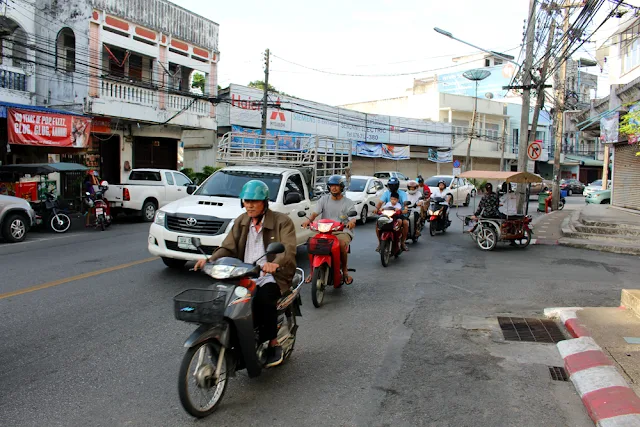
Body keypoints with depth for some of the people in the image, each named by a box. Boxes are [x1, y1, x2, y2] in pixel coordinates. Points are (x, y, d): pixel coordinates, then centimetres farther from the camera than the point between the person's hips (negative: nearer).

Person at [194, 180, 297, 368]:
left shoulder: (282, 221, -4)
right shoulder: (241, 222, 15)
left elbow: (288, 249, -20)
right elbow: (228, 247, 7)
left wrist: (276, 263, -42)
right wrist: (210, 260, -14)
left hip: (271, 277, -5)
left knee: (264, 299, -33)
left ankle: (273, 343, -12)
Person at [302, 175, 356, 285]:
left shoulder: (348, 202, 7)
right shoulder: (324, 199, 13)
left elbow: (353, 218, -6)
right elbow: (315, 213, -1)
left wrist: (352, 221, -33)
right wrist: (309, 219, -24)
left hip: (343, 231, -2)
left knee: (342, 244, -36)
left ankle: (345, 270, -12)